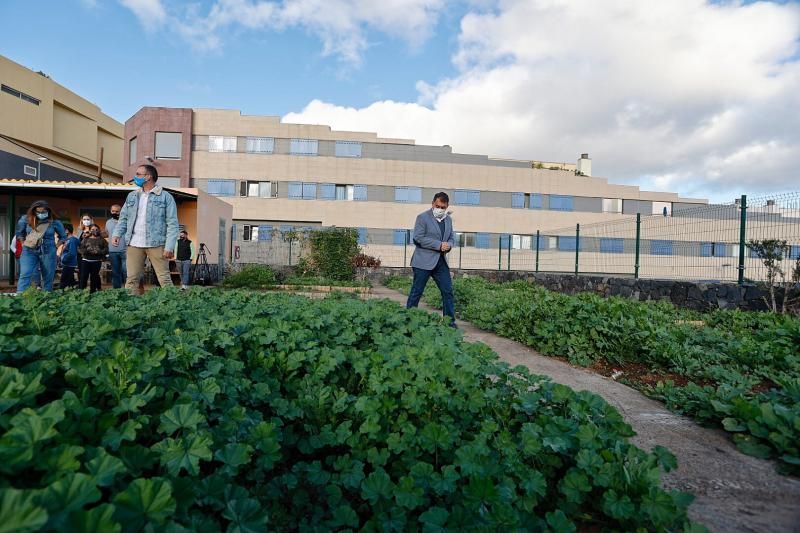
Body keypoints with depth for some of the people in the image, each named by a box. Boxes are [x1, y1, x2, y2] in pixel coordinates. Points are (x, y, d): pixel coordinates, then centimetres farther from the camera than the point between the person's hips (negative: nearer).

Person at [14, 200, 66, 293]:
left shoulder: (55, 222, -5)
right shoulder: (26, 219, -2)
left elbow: (63, 237, 9)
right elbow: (19, 232, 16)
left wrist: (56, 246, 1)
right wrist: (24, 242, 10)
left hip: (48, 252, 0)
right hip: (29, 251, 1)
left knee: (48, 278, 5)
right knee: (25, 275, -13)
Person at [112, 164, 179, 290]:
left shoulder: (165, 197, 0)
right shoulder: (131, 196, 17)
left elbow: (172, 223, -6)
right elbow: (123, 218, 19)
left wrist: (169, 247, -14)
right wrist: (117, 234, -1)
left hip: (156, 244, -4)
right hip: (134, 244, 5)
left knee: (164, 279, -3)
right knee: (131, 279, 6)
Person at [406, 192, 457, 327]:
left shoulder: (448, 219, 15)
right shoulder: (422, 217, -5)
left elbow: (451, 238, 19)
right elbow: (418, 238, -14)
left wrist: (448, 245, -6)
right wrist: (439, 245, -18)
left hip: (441, 261, 6)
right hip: (423, 261, -6)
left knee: (448, 292, 4)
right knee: (416, 292, 0)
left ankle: (450, 323, 12)